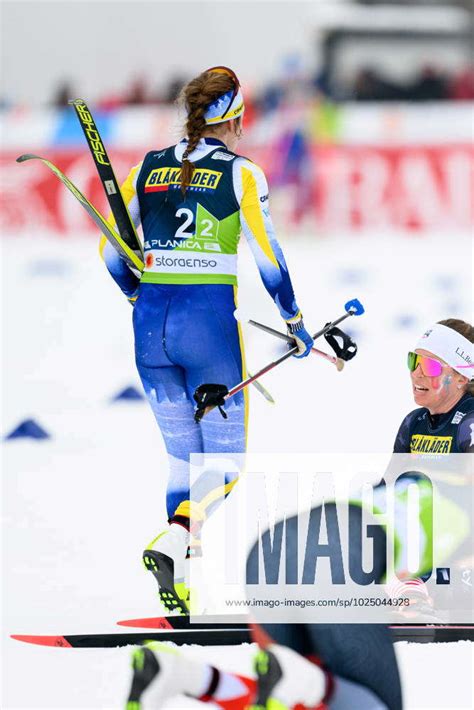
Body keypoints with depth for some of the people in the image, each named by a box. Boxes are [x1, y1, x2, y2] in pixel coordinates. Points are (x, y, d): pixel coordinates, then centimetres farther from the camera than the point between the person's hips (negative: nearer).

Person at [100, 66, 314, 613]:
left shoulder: (147, 169, 7)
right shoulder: (240, 173, -4)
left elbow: (111, 251, 9)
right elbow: (267, 257, -9)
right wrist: (294, 320, 4)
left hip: (151, 326, 4)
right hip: (211, 324, -4)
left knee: (184, 456, 17)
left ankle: (182, 586, 9)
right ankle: (173, 541, -23)